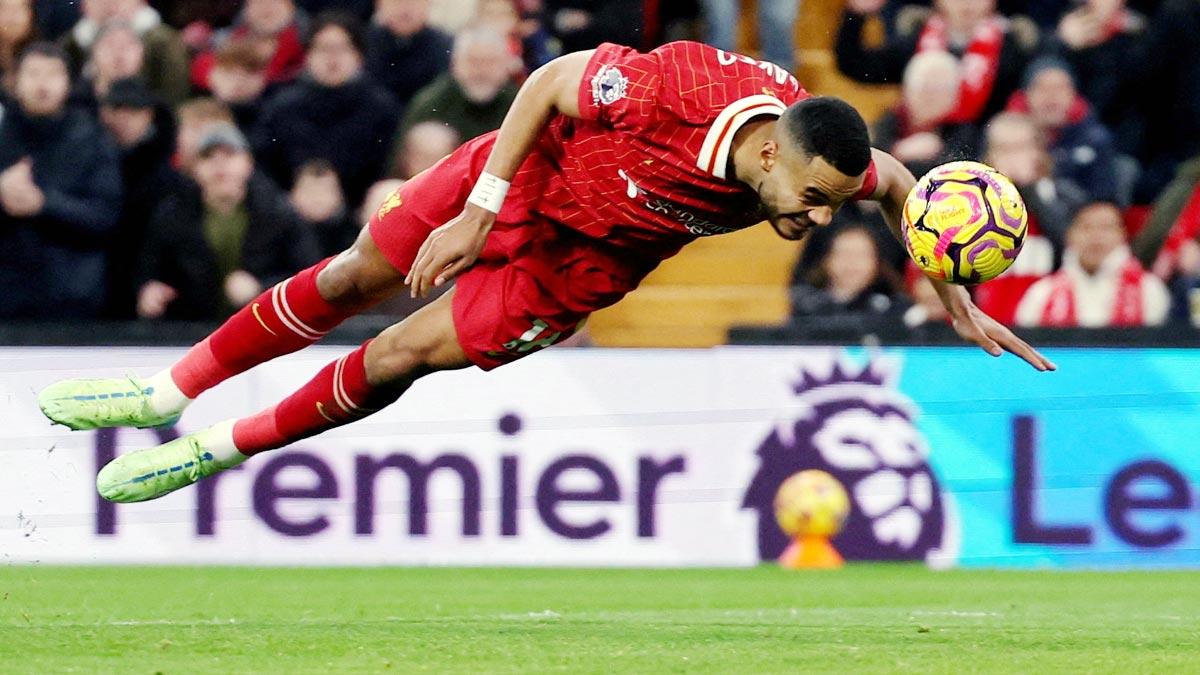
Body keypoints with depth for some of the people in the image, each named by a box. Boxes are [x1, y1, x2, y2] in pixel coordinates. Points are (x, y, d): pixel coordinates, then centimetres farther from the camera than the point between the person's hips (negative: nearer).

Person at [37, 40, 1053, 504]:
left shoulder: (820, 155, -28)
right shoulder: (682, 87, -39)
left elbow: (896, 181, -5)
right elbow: (551, 82, -23)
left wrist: (957, 303, -3)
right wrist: (480, 207, -24)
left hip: (582, 264, 2)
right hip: (532, 169, -2)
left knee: (404, 356, -4)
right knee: (356, 277, 9)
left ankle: (223, 448, 18)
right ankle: (173, 391, 31)